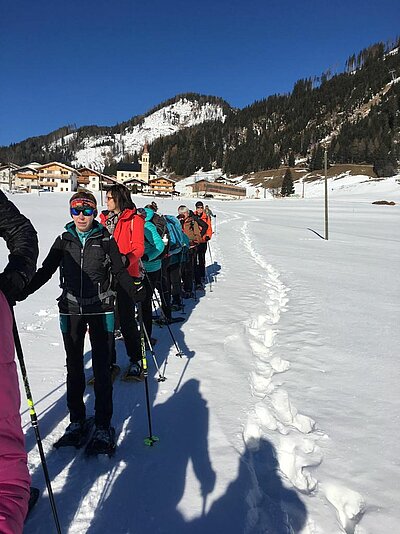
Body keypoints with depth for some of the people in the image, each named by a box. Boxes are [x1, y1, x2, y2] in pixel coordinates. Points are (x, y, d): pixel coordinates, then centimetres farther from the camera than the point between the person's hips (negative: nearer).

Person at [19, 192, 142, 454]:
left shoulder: (106, 240, -2)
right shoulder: (63, 241, 5)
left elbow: (120, 272, -2)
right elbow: (45, 271, 7)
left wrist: (136, 294, -17)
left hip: (101, 310, -3)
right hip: (71, 311, 3)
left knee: (102, 369, 2)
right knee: (74, 367, 13)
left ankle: (104, 426, 14)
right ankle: (77, 420, 29)